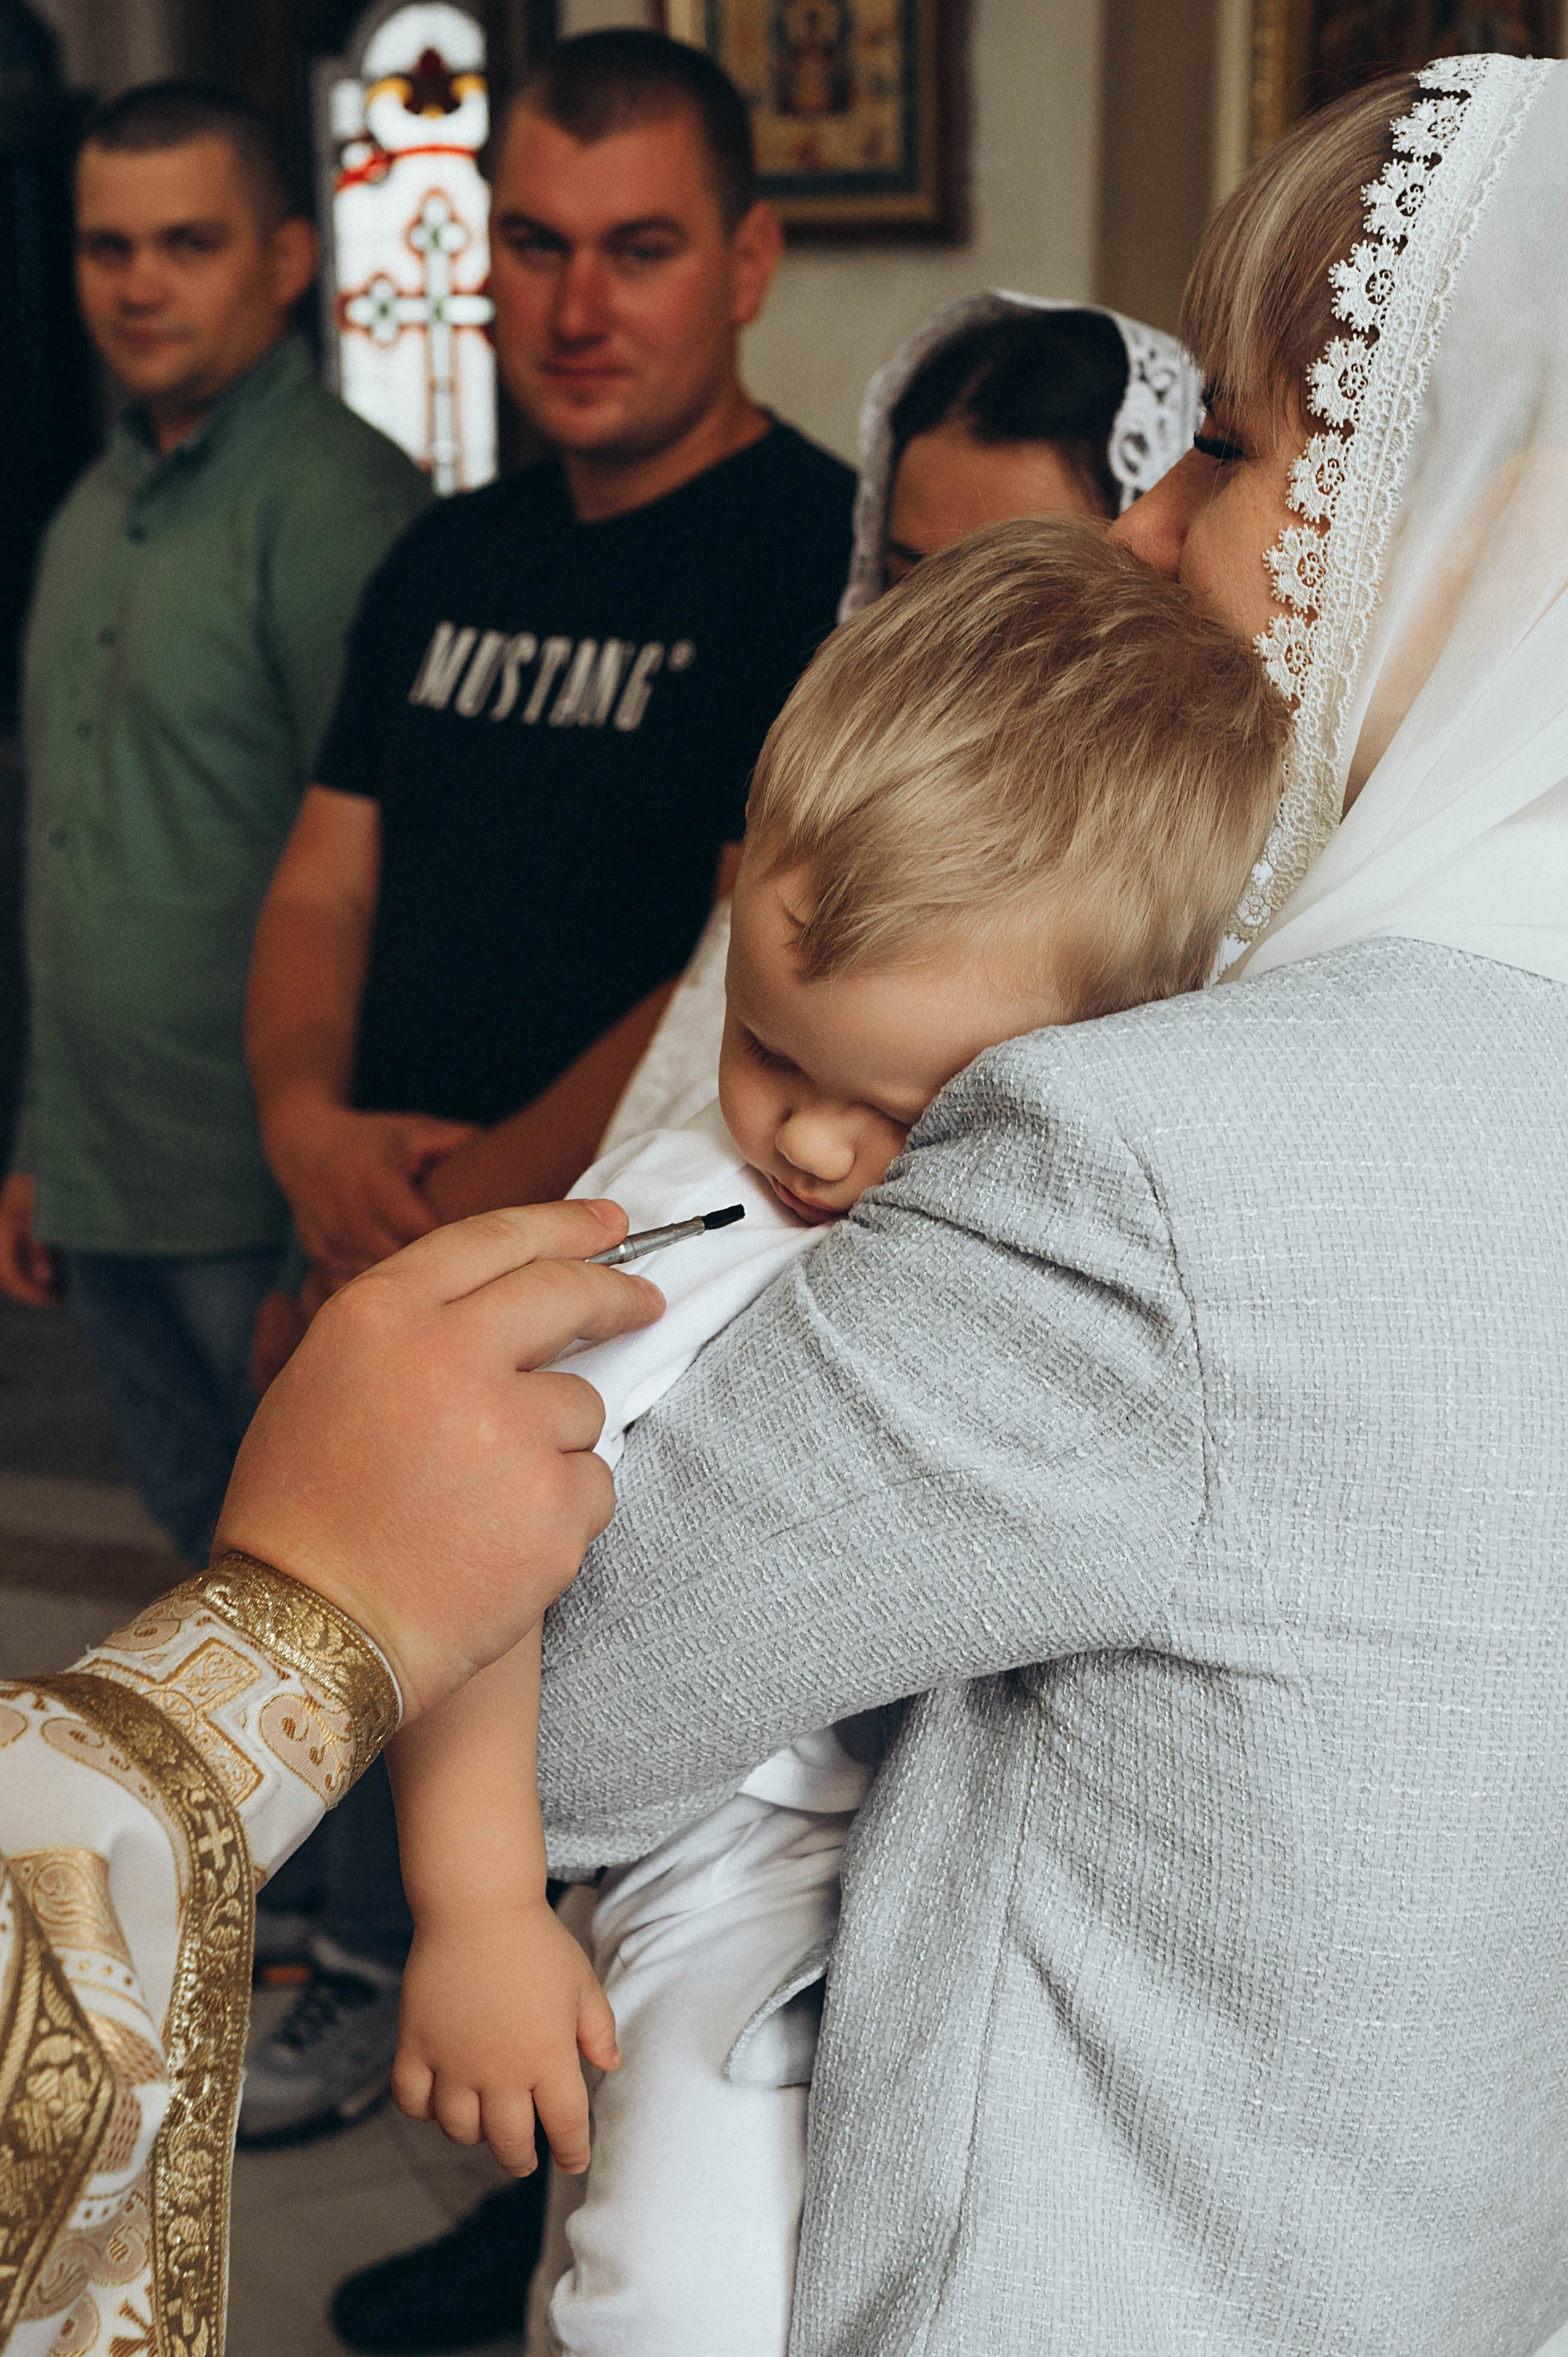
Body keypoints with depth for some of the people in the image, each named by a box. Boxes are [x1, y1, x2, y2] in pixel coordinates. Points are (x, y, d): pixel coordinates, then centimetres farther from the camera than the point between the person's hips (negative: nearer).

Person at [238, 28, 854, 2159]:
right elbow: (323, 885, 10)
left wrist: (482, 1203, -17)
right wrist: (313, 1126, -10)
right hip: (394, 1272, 7)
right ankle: (373, 1982, 47)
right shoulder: (451, 562, 11)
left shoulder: (825, 553, -13)